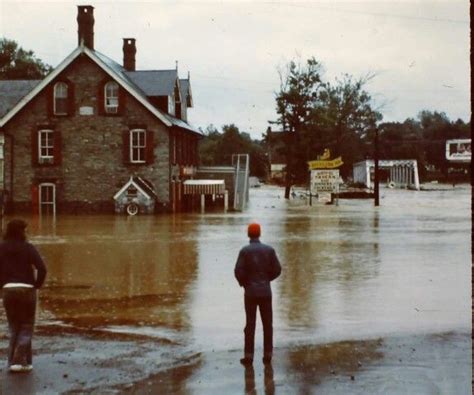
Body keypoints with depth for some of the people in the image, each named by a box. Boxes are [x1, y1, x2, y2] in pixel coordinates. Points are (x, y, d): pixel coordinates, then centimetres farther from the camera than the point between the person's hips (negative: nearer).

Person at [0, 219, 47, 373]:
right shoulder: (28, 248, -6)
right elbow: (42, 268, -16)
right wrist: (37, 284, -2)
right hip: (27, 290, -3)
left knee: (13, 327, 16)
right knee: (26, 327, 9)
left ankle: (13, 360, 12)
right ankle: (20, 361, -2)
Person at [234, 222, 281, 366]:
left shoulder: (244, 250, -7)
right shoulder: (269, 249, 0)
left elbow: (238, 271, -13)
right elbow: (277, 269, -1)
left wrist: (243, 283, 7)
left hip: (250, 292, -1)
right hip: (265, 292, 1)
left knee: (250, 325, 4)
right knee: (267, 324, 8)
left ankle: (248, 356, 4)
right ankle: (267, 355, 9)